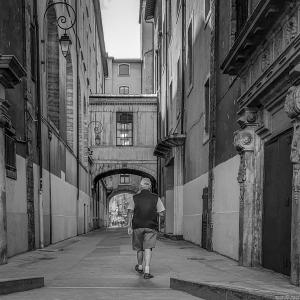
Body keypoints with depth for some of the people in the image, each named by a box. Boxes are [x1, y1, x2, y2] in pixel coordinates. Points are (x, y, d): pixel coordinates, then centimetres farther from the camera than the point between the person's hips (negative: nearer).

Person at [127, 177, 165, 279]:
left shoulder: (135, 198, 1)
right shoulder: (156, 198, 1)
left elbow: (130, 212, -5)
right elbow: (161, 213, -1)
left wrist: (129, 226, -2)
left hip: (137, 226, 1)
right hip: (151, 227, -1)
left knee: (139, 247, 17)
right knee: (148, 248, -5)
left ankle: (140, 267, 35)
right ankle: (147, 271, -17)